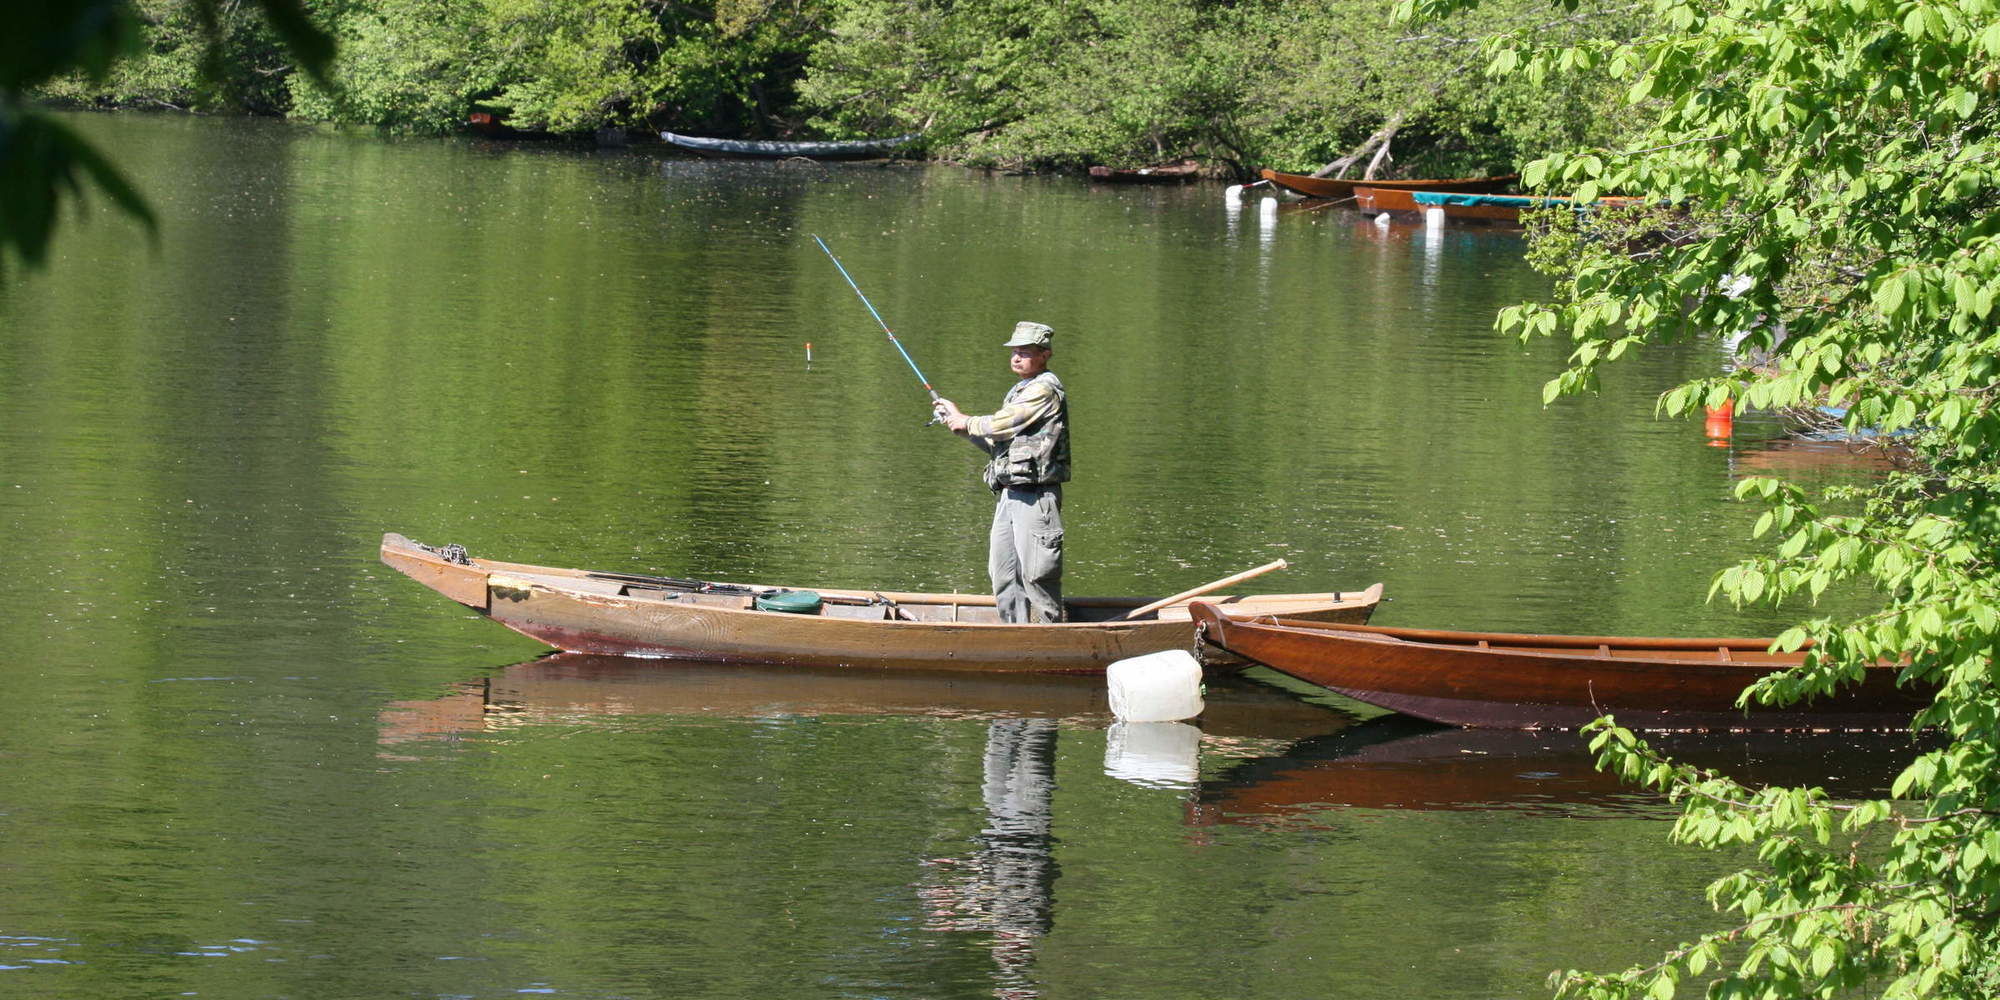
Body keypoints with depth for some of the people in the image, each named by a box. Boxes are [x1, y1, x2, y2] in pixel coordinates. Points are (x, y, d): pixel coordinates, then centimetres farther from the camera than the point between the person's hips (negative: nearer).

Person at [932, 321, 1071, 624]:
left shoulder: (1045, 389, -9)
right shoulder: (1018, 393, 23)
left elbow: (1000, 426, -11)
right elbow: (998, 443, 24)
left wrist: (965, 422, 6)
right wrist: (959, 424, 13)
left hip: (1036, 496, -10)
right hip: (1008, 496, 10)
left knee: (1036, 574, -10)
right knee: (1004, 576, 10)